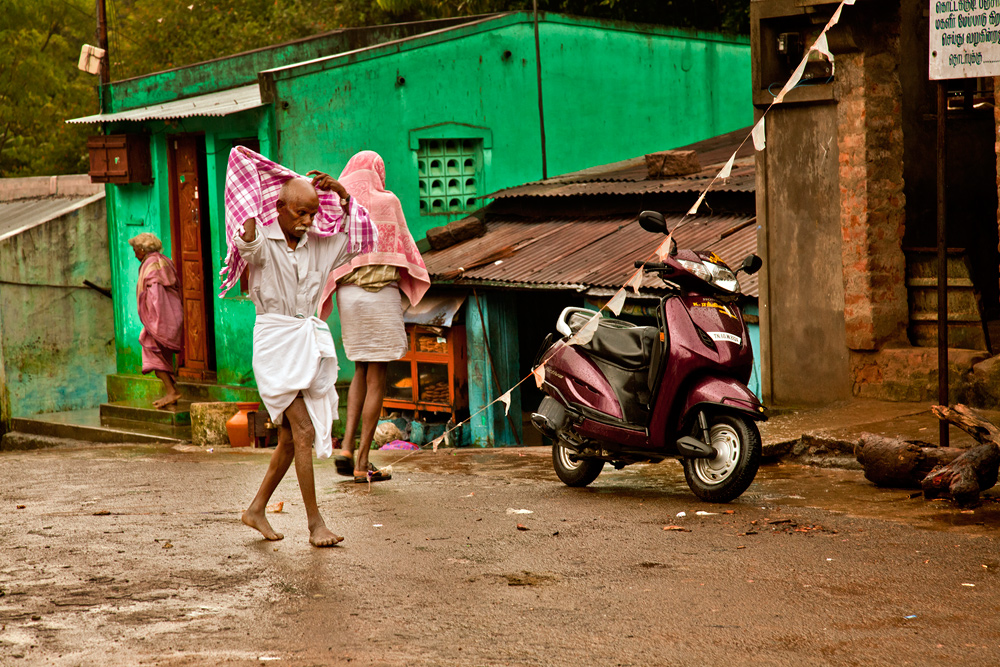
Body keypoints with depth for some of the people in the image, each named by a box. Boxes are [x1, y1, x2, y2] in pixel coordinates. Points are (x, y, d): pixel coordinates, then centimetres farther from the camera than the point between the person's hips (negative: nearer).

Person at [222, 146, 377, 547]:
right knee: (303, 430, -13)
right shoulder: (263, 243, -10)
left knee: (290, 438, 10)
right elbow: (247, 240, -33)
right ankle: (315, 522, -8)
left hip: (310, 340, 7)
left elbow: (362, 239, 14)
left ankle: (256, 509, 24)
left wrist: (344, 197, 5)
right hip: (275, 341, -7)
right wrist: (254, 191, -34)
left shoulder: (316, 244, 8)